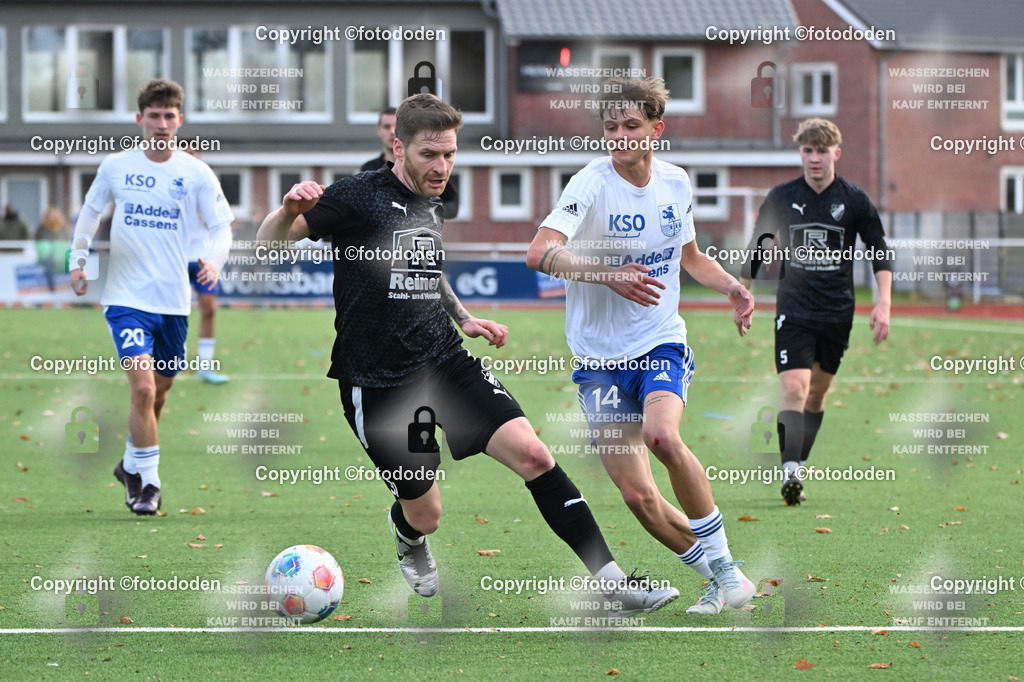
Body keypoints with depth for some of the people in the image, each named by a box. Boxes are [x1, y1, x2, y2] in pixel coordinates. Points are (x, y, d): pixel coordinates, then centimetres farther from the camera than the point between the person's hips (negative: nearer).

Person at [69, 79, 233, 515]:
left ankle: (131, 464, 37)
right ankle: (148, 481, -8)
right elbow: (91, 211, 16)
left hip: (174, 300, 2)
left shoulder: (196, 173, -2)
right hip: (127, 298, -2)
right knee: (142, 388, -17)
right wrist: (78, 259, 10)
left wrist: (214, 261, -21)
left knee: (158, 393, 14)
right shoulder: (116, 167, -1)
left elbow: (222, 226, -1)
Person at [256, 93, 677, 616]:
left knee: (531, 453, -14)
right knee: (425, 516, 2)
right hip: (379, 384, -5)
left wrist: (463, 318, 19)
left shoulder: (432, 206, 11)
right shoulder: (359, 197, -10)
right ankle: (407, 537, 44)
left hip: (447, 363, 5)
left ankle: (611, 583, -13)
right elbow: (270, 242, -16)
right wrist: (289, 210, -37)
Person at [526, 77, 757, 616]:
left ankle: (724, 563, -16)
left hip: (662, 344, 1)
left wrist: (731, 287, 3)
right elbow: (541, 253, -30)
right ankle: (716, 579, 17)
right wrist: (609, 275, -43)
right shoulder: (592, 184, -14)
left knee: (662, 435, -30)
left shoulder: (675, 182, 3)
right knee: (637, 495, -5)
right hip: (601, 357, -1)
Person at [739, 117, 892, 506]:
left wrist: (884, 303, -6)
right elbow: (756, 247, 14)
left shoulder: (854, 201, 0)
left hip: (837, 313, 2)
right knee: (794, 388, -17)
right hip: (793, 310, -2)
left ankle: (798, 467, 23)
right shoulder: (781, 198, 1)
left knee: (817, 392, 10)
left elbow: (879, 252, 5)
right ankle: (790, 473, -25)